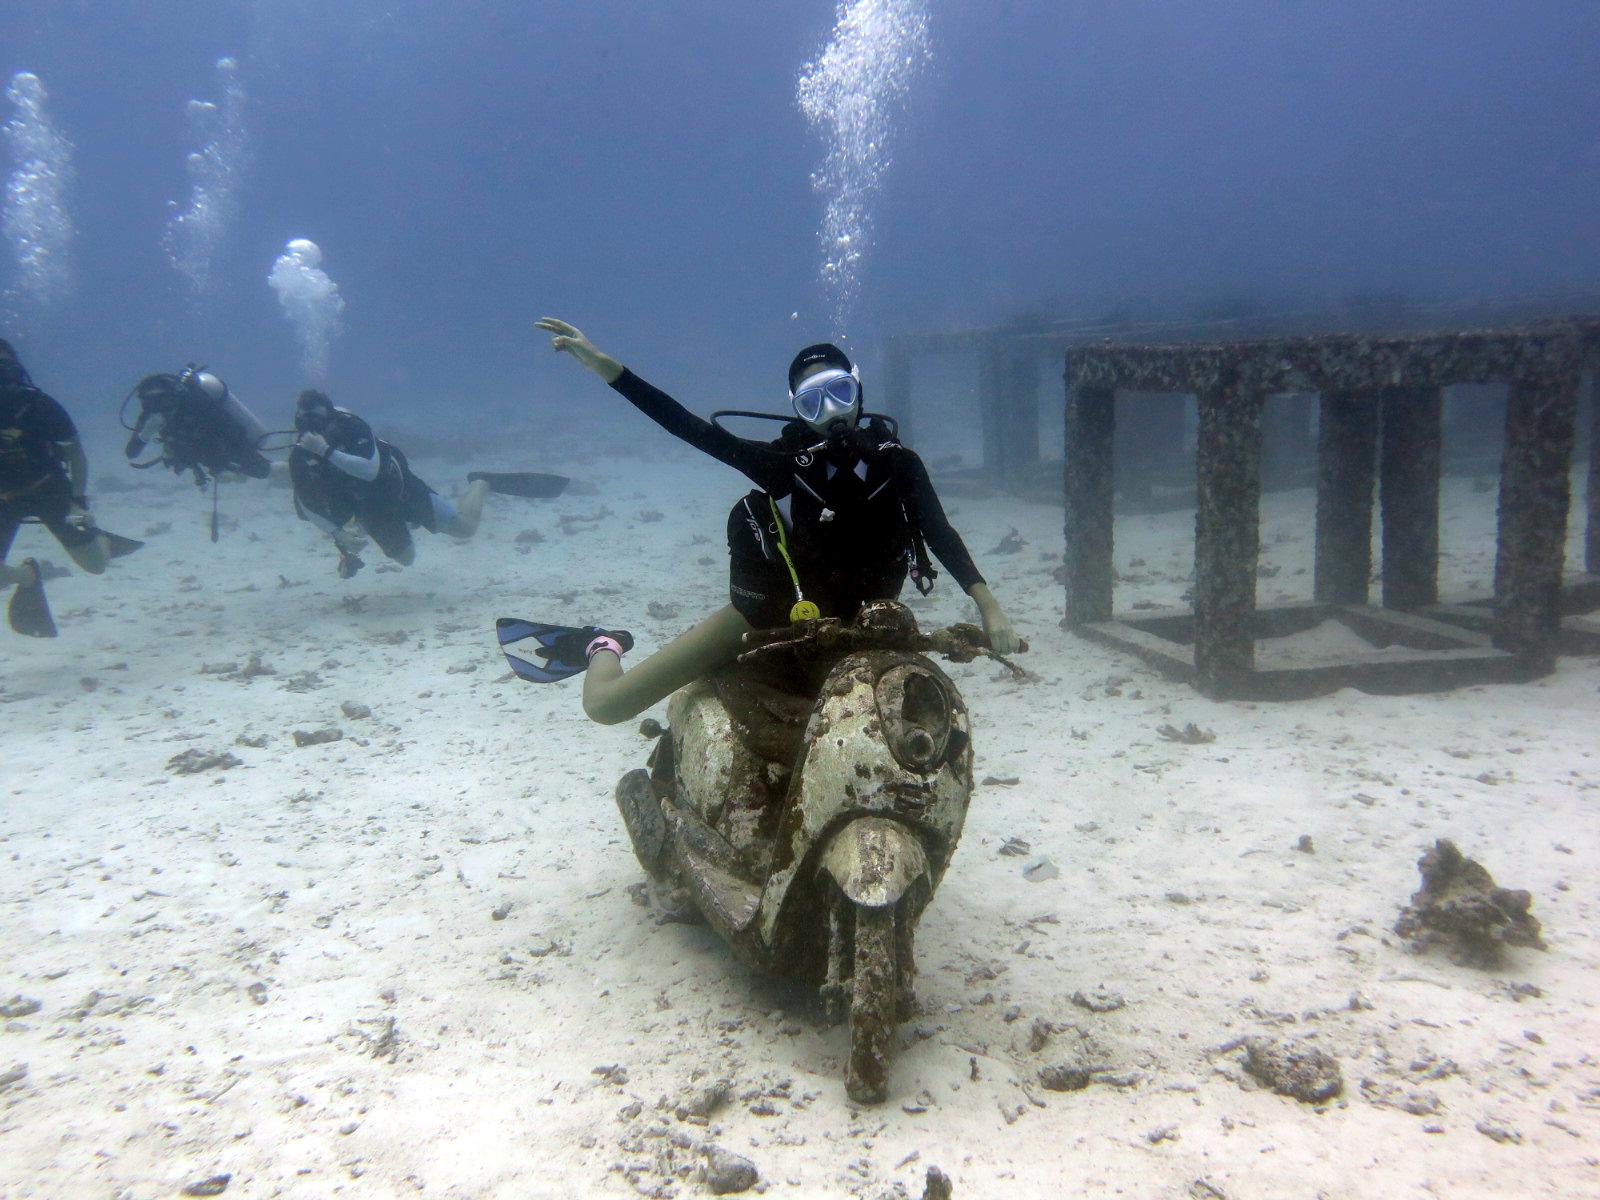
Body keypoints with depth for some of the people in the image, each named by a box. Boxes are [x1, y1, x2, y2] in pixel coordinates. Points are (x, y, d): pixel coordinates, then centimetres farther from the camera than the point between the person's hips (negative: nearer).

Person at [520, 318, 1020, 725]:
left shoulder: (897, 463, -10)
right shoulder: (786, 462, -16)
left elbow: (940, 535, -17)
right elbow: (692, 428, -21)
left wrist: (989, 605, -33)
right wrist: (606, 368, -29)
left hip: (855, 618, 3)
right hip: (770, 609, -3)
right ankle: (601, 644, 32)